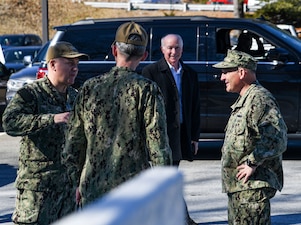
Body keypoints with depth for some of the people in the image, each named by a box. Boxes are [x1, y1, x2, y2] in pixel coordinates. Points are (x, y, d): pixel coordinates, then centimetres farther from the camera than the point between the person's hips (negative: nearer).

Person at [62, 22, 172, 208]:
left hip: (93, 191, 3)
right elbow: (158, 144, -11)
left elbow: (73, 143, 9)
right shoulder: (147, 90, -7)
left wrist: (78, 184, 19)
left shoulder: (90, 87, 4)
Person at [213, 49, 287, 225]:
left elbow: (277, 139, -25)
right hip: (238, 185, 11)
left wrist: (253, 163, -21)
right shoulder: (243, 100, 20)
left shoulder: (260, 98, -15)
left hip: (254, 186, -11)